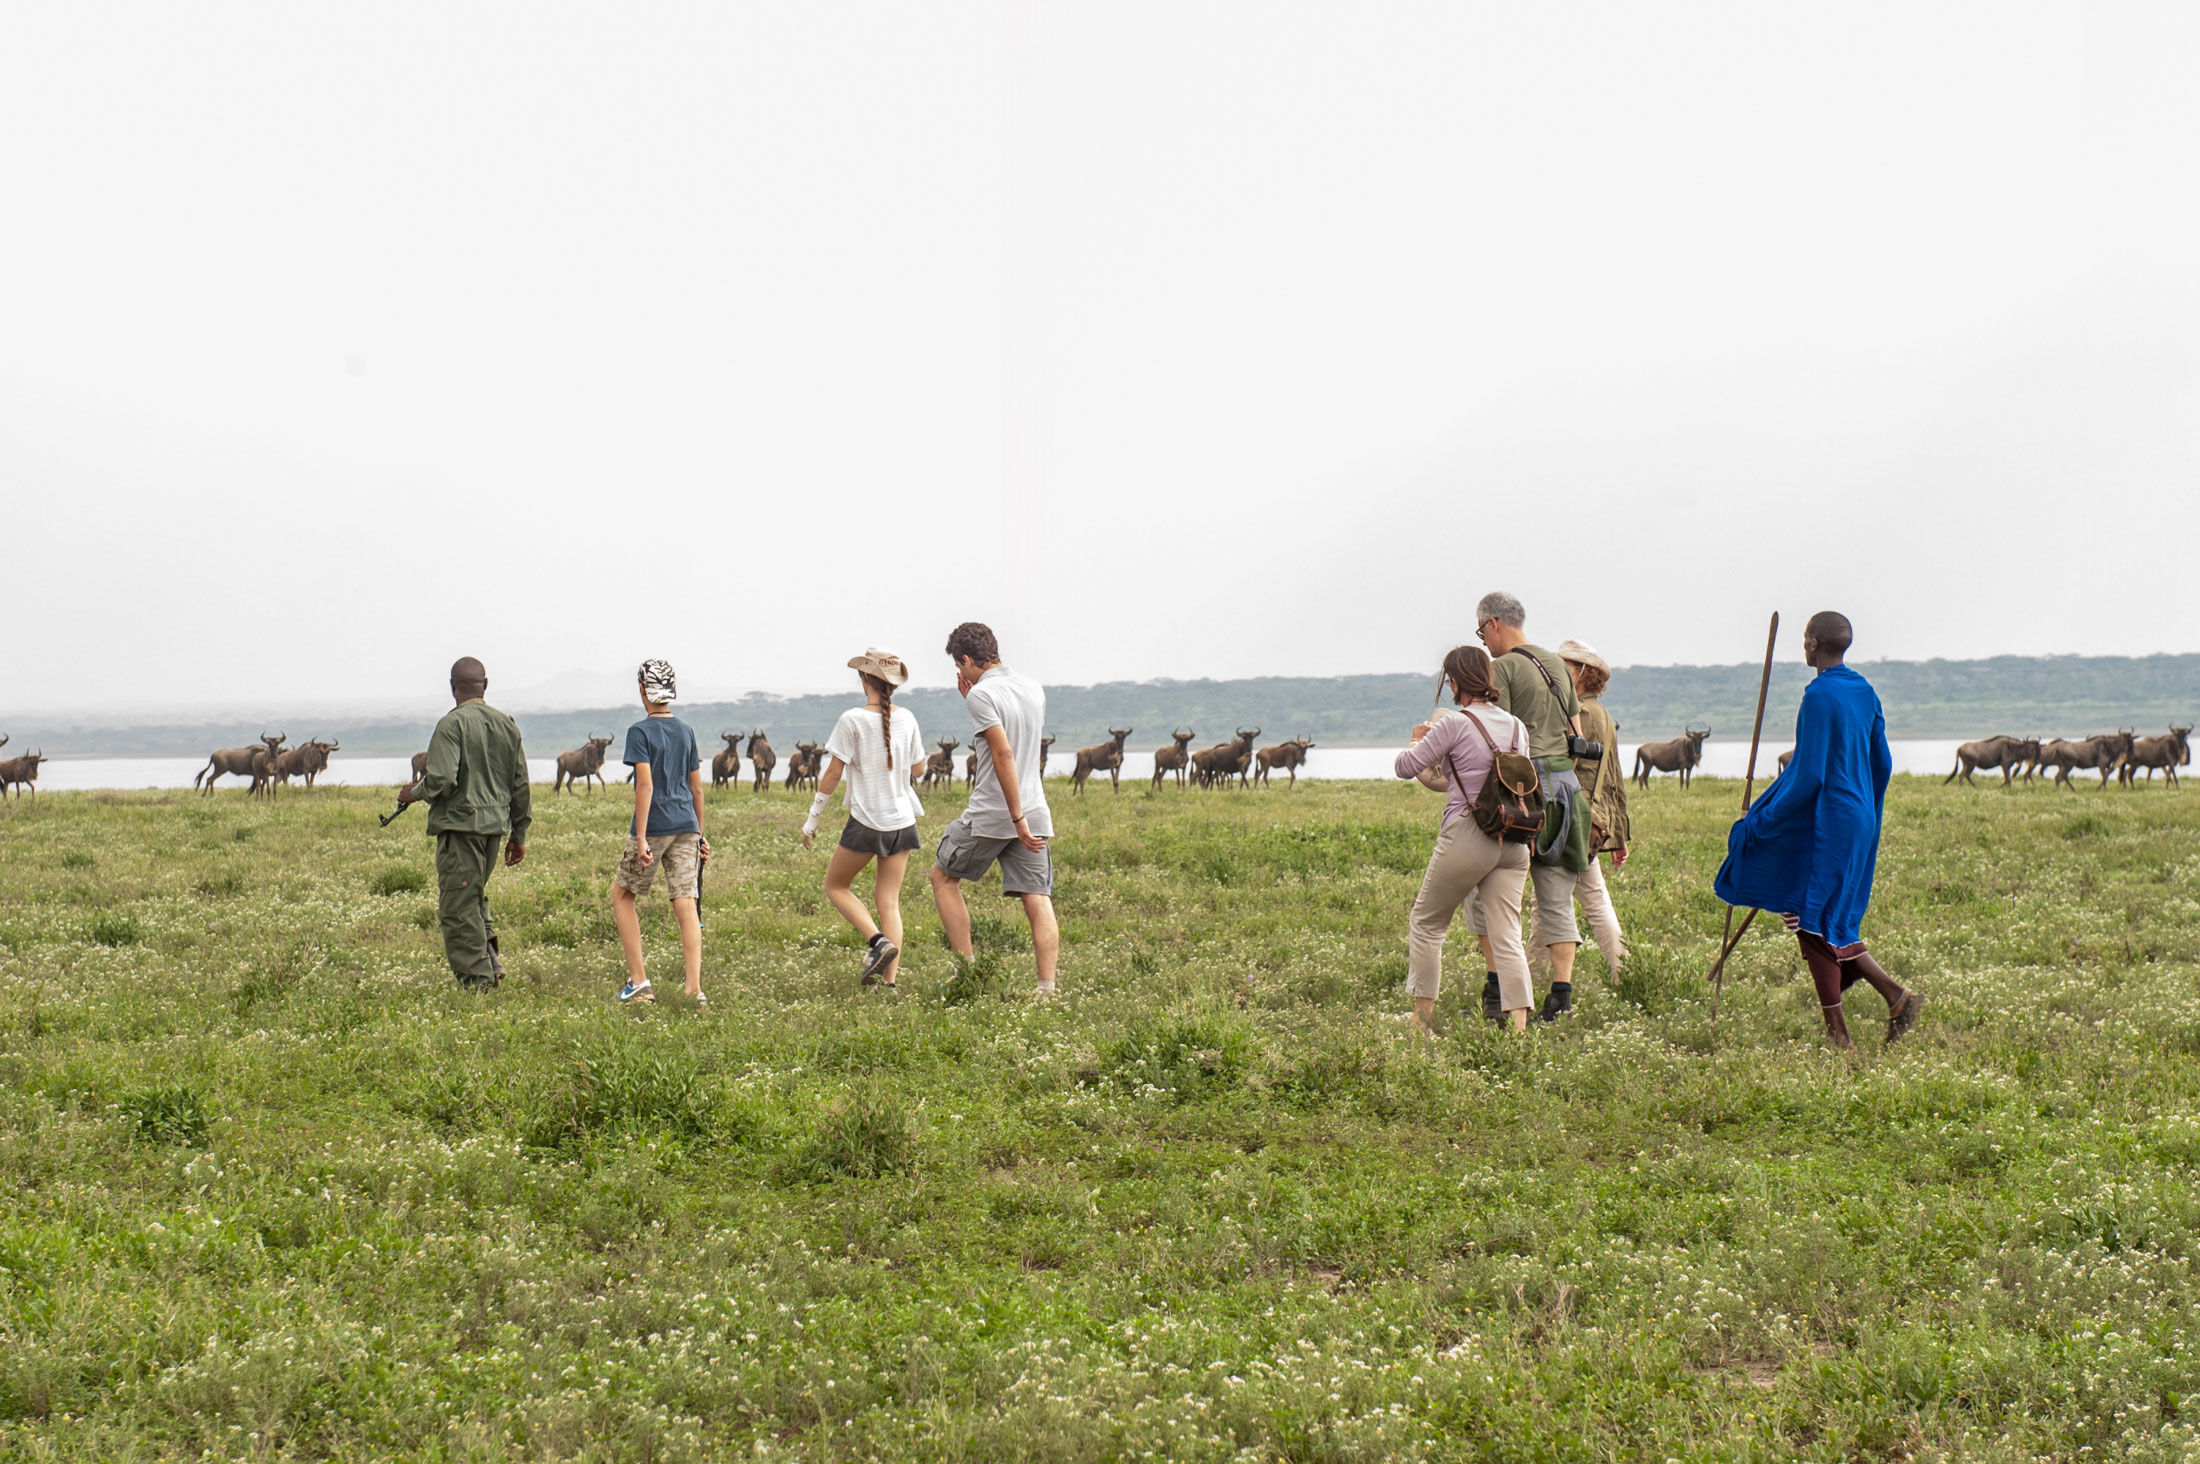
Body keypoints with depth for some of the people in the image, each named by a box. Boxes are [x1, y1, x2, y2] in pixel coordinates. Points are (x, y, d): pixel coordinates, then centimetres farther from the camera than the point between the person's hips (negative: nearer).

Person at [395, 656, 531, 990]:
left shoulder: (453, 724, -11)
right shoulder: (507, 725, 9)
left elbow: (441, 781, -19)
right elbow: (521, 785, 13)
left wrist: (413, 794, 2)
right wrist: (519, 834, 20)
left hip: (460, 825, -7)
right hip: (495, 825, 7)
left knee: (459, 905, 0)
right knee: (476, 897, 22)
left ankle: (477, 978, -1)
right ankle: (491, 959, 9)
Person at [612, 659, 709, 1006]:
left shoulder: (640, 732, -7)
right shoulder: (686, 731, 11)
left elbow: (646, 785, -15)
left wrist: (641, 838, -17)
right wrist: (699, 834, 21)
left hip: (655, 827, -5)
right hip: (686, 827, 5)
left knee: (622, 894, 12)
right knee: (685, 904, 0)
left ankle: (639, 982, 7)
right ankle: (695, 988, -9)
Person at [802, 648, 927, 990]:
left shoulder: (853, 720, -10)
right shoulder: (906, 720, 4)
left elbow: (833, 773, -8)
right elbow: (917, 767, 17)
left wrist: (812, 818, 0)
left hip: (866, 821, -5)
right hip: (902, 820, 5)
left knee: (835, 886, 13)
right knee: (889, 901, 6)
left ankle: (877, 940, -8)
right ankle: (889, 979, -2)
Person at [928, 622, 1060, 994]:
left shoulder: (982, 694, -12)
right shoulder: (1033, 689, 11)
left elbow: (1004, 755, -20)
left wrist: (1018, 819, -21)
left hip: (989, 816, -6)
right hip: (1036, 813, 6)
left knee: (943, 876, 14)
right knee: (1038, 900, 2)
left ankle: (968, 968, 9)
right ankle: (1047, 988, -8)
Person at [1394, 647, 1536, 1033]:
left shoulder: (1455, 724, -10)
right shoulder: (1516, 727, 9)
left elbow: (1406, 767, -6)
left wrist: (1418, 741, 17)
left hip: (1466, 837, -5)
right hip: (1513, 840, 5)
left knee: (1426, 925, 14)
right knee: (1506, 937, 3)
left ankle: (1423, 1016, 18)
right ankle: (1519, 1024, -10)